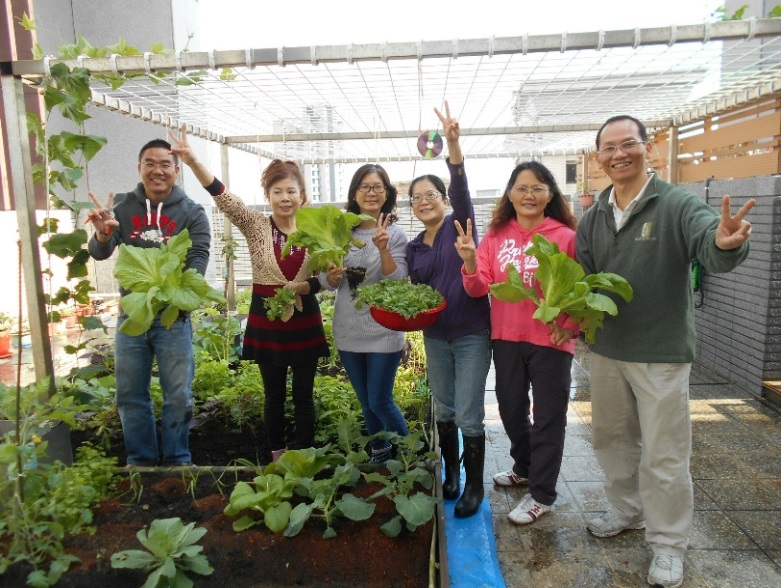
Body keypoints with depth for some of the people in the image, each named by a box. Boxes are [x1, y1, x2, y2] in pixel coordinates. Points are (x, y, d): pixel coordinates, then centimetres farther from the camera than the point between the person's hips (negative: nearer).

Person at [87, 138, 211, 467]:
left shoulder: (191, 212, -2)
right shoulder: (123, 206, 4)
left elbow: (199, 259, -11)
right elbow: (99, 254, -2)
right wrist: (103, 234, -26)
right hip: (130, 315, 3)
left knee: (178, 396, 3)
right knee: (130, 394, 12)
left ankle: (177, 460, 21)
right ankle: (140, 459, 29)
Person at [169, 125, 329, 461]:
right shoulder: (255, 226, -3)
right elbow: (222, 197, -18)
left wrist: (301, 287, -19)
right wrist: (191, 160, -32)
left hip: (305, 321, 1)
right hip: (266, 321, 0)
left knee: (303, 395, 11)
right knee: (274, 395, 13)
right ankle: (277, 456, 30)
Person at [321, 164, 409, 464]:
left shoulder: (395, 234, -6)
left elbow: (397, 282, -14)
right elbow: (327, 282, 5)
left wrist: (383, 248, -27)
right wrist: (332, 276, -17)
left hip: (383, 331, -4)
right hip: (348, 331, 4)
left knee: (380, 402, 1)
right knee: (366, 402, 17)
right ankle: (379, 453, 38)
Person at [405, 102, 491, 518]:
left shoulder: (461, 225, -6)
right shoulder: (413, 248, 8)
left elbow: (461, 189, -25)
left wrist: (453, 144, -39)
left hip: (472, 334, -5)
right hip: (434, 336, 6)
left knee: (468, 416, 0)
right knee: (443, 411, 17)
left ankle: (474, 485, 20)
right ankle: (451, 473, 37)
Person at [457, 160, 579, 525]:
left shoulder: (565, 236, -7)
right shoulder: (496, 236, 2)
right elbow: (479, 289, -3)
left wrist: (570, 326, -18)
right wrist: (470, 262, -22)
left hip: (550, 340, -4)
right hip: (506, 338, 4)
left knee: (548, 418, 8)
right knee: (511, 409, 19)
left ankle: (541, 495, 24)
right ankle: (526, 469, 44)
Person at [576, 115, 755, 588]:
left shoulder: (677, 204, -11)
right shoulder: (592, 218, 6)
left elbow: (711, 245, -30)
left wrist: (725, 242, -53)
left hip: (662, 353, -5)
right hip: (606, 350, 6)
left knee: (664, 452, 6)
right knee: (612, 437, 20)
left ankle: (668, 544, 26)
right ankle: (627, 511, 42)